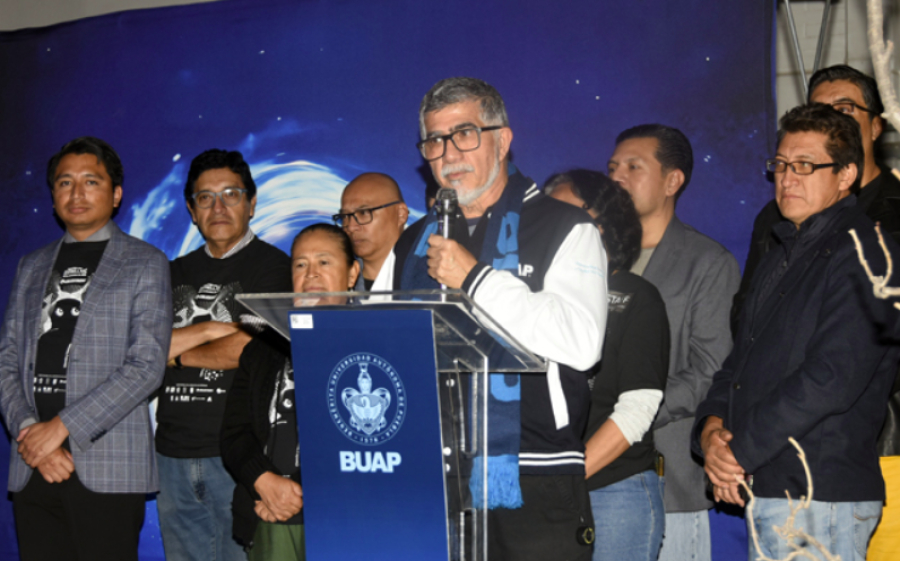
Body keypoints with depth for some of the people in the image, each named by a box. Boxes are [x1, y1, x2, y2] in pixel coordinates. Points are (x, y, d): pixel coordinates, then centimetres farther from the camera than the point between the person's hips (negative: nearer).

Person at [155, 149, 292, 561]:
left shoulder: (271, 265, -1)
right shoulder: (176, 272, 17)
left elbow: (250, 349, -13)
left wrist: (175, 351, 1)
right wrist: (207, 329, -8)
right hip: (174, 454, 6)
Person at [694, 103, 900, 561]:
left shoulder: (863, 257, -10)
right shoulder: (780, 258, 20)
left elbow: (831, 380, -19)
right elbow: (740, 359, 18)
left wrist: (739, 451, -15)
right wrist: (712, 425, -2)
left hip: (820, 496, -8)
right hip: (766, 490, 8)